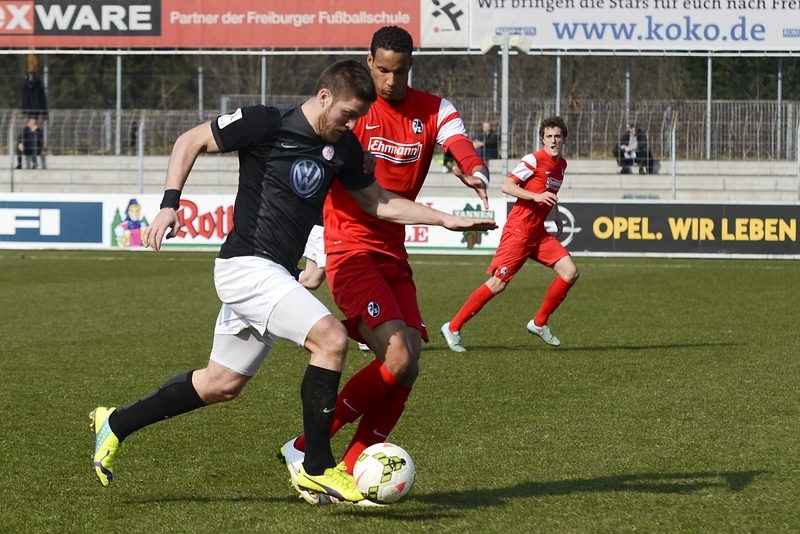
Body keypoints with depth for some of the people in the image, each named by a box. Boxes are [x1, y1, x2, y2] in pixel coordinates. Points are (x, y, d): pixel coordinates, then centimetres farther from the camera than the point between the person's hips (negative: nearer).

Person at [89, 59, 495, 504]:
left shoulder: (343, 147, 7)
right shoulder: (266, 124, -13)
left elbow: (378, 202, 18)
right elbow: (190, 142, -5)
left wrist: (446, 219, 10)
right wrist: (170, 204, -15)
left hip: (276, 276, 9)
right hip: (247, 265, -9)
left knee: (222, 384, 16)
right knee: (332, 338, -21)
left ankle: (115, 424, 30)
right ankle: (317, 468, -13)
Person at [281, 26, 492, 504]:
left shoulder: (434, 111, 5)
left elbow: (464, 150, -13)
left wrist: (476, 173, -37)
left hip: (394, 255, 6)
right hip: (352, 251, -6)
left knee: (406, 370, -3)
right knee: (398, 360, -20)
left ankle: (349, 475, 6)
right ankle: (305, 449, -8)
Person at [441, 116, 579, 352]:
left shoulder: (561, 164, 11)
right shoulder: (535, 160, -13)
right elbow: (507, 186, -18)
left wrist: (556, 215, 21)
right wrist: (537, 196, -26)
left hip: (538, 232, 8)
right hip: (518, 229, -8)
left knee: (570, 272, -4)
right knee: (498, 283, -9)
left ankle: (539, 323, 11)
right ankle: (453, 327, 0)